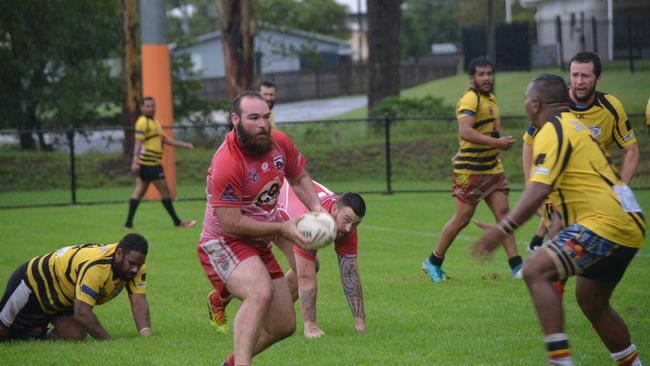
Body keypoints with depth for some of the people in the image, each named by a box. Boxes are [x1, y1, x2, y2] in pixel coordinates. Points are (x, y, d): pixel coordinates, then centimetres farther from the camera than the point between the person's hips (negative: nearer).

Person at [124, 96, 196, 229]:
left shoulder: (155, 123, 21)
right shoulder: (143, 122, -10)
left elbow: (165, 139, 24)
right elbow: (138, 142, -18)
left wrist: (184, 145, 19)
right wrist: (135, 160, -26)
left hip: (152, 163, 10)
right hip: (149, 163, -10)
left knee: (139, 192, 7)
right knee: (165, 191, -2)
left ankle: (129, 223, 5)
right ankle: (177, 222, 4)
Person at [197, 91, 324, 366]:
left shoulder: (279, 143, -4)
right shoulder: (226, 163, -27)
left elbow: (299, 178, 17)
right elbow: (230, 224, -26)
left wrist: (316, 207, -3)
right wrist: (281, 228, -20)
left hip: (259, 246, 8)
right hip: (224, 243, -8)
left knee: (284, 326, 10)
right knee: (260, 292, -38)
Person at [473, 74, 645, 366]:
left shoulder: (552, 131, -8)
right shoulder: (576, 126, 22)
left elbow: (538, 189, -21)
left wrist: (503, 229, -25)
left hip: (604, 222, -10)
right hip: (629, 225, 10)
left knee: (535, 271, -18)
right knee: (590, 302, 23)